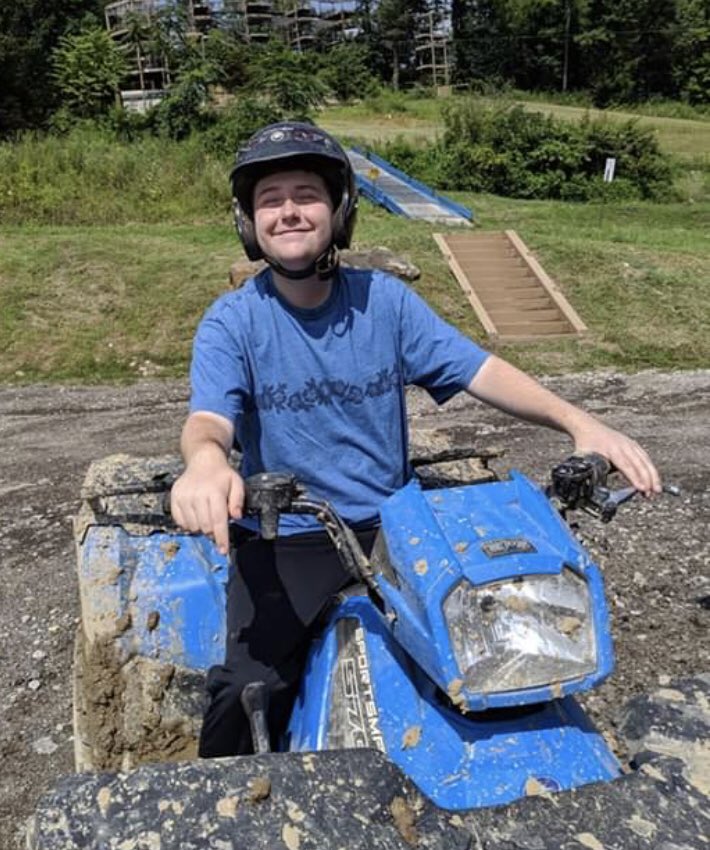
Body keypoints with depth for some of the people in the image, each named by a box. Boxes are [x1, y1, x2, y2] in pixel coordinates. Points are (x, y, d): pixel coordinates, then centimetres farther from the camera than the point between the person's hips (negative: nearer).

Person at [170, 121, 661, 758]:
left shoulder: (384, 299, 1)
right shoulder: (232, 322, -5)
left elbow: (480, 369, -4)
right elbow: (209, 417, -21)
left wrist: (578, 422, -19)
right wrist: (206, 458, -47)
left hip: (390, 524, 3)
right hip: (282, 540, -2)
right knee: (248, 692, -21)